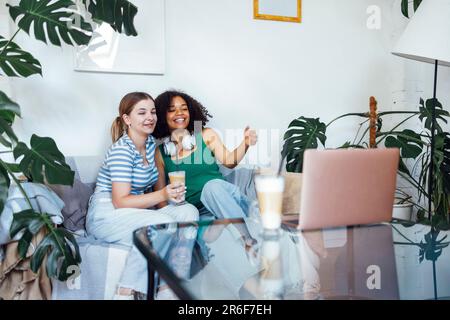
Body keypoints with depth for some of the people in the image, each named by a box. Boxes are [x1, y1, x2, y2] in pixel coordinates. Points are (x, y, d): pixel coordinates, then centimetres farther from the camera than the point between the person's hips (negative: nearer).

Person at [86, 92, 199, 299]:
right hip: (107, 215, -7)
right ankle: (126, 291, -19)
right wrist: (162, 195, -34)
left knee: (189, 211, -15)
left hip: (139, 209, 8)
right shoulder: (121, 150, -18)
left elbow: (157, 173, 21)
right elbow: (120, 201, -23)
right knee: (163, 223, -33)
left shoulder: (150, 142, 6)